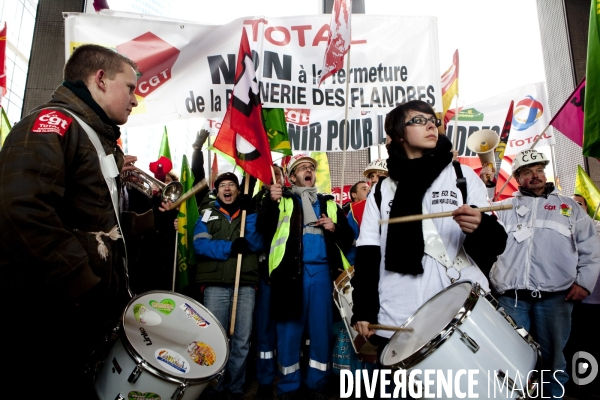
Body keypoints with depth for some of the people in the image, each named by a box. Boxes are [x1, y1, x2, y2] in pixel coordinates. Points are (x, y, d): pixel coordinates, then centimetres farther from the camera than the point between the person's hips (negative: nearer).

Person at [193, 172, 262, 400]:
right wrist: (229, 247, -16)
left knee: (242, 340, 4)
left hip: (246, 284, 1)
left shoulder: (249, 213, 15)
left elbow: (257, 244, -1)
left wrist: (249, 214, -9)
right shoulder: (208, 214, 12)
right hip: (215, 284, -1)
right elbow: (199, 244, -4)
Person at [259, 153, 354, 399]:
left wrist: (335, 228, -5)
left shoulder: (329, 203, 18)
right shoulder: (283, 200, 9)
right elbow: (264, 226, -7)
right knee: (290, 329, 5)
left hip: (322, 271, 3)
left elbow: (348, 237, 15)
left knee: (321, 329, 8)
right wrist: (270, 201, -22)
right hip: (291, 270, -2)